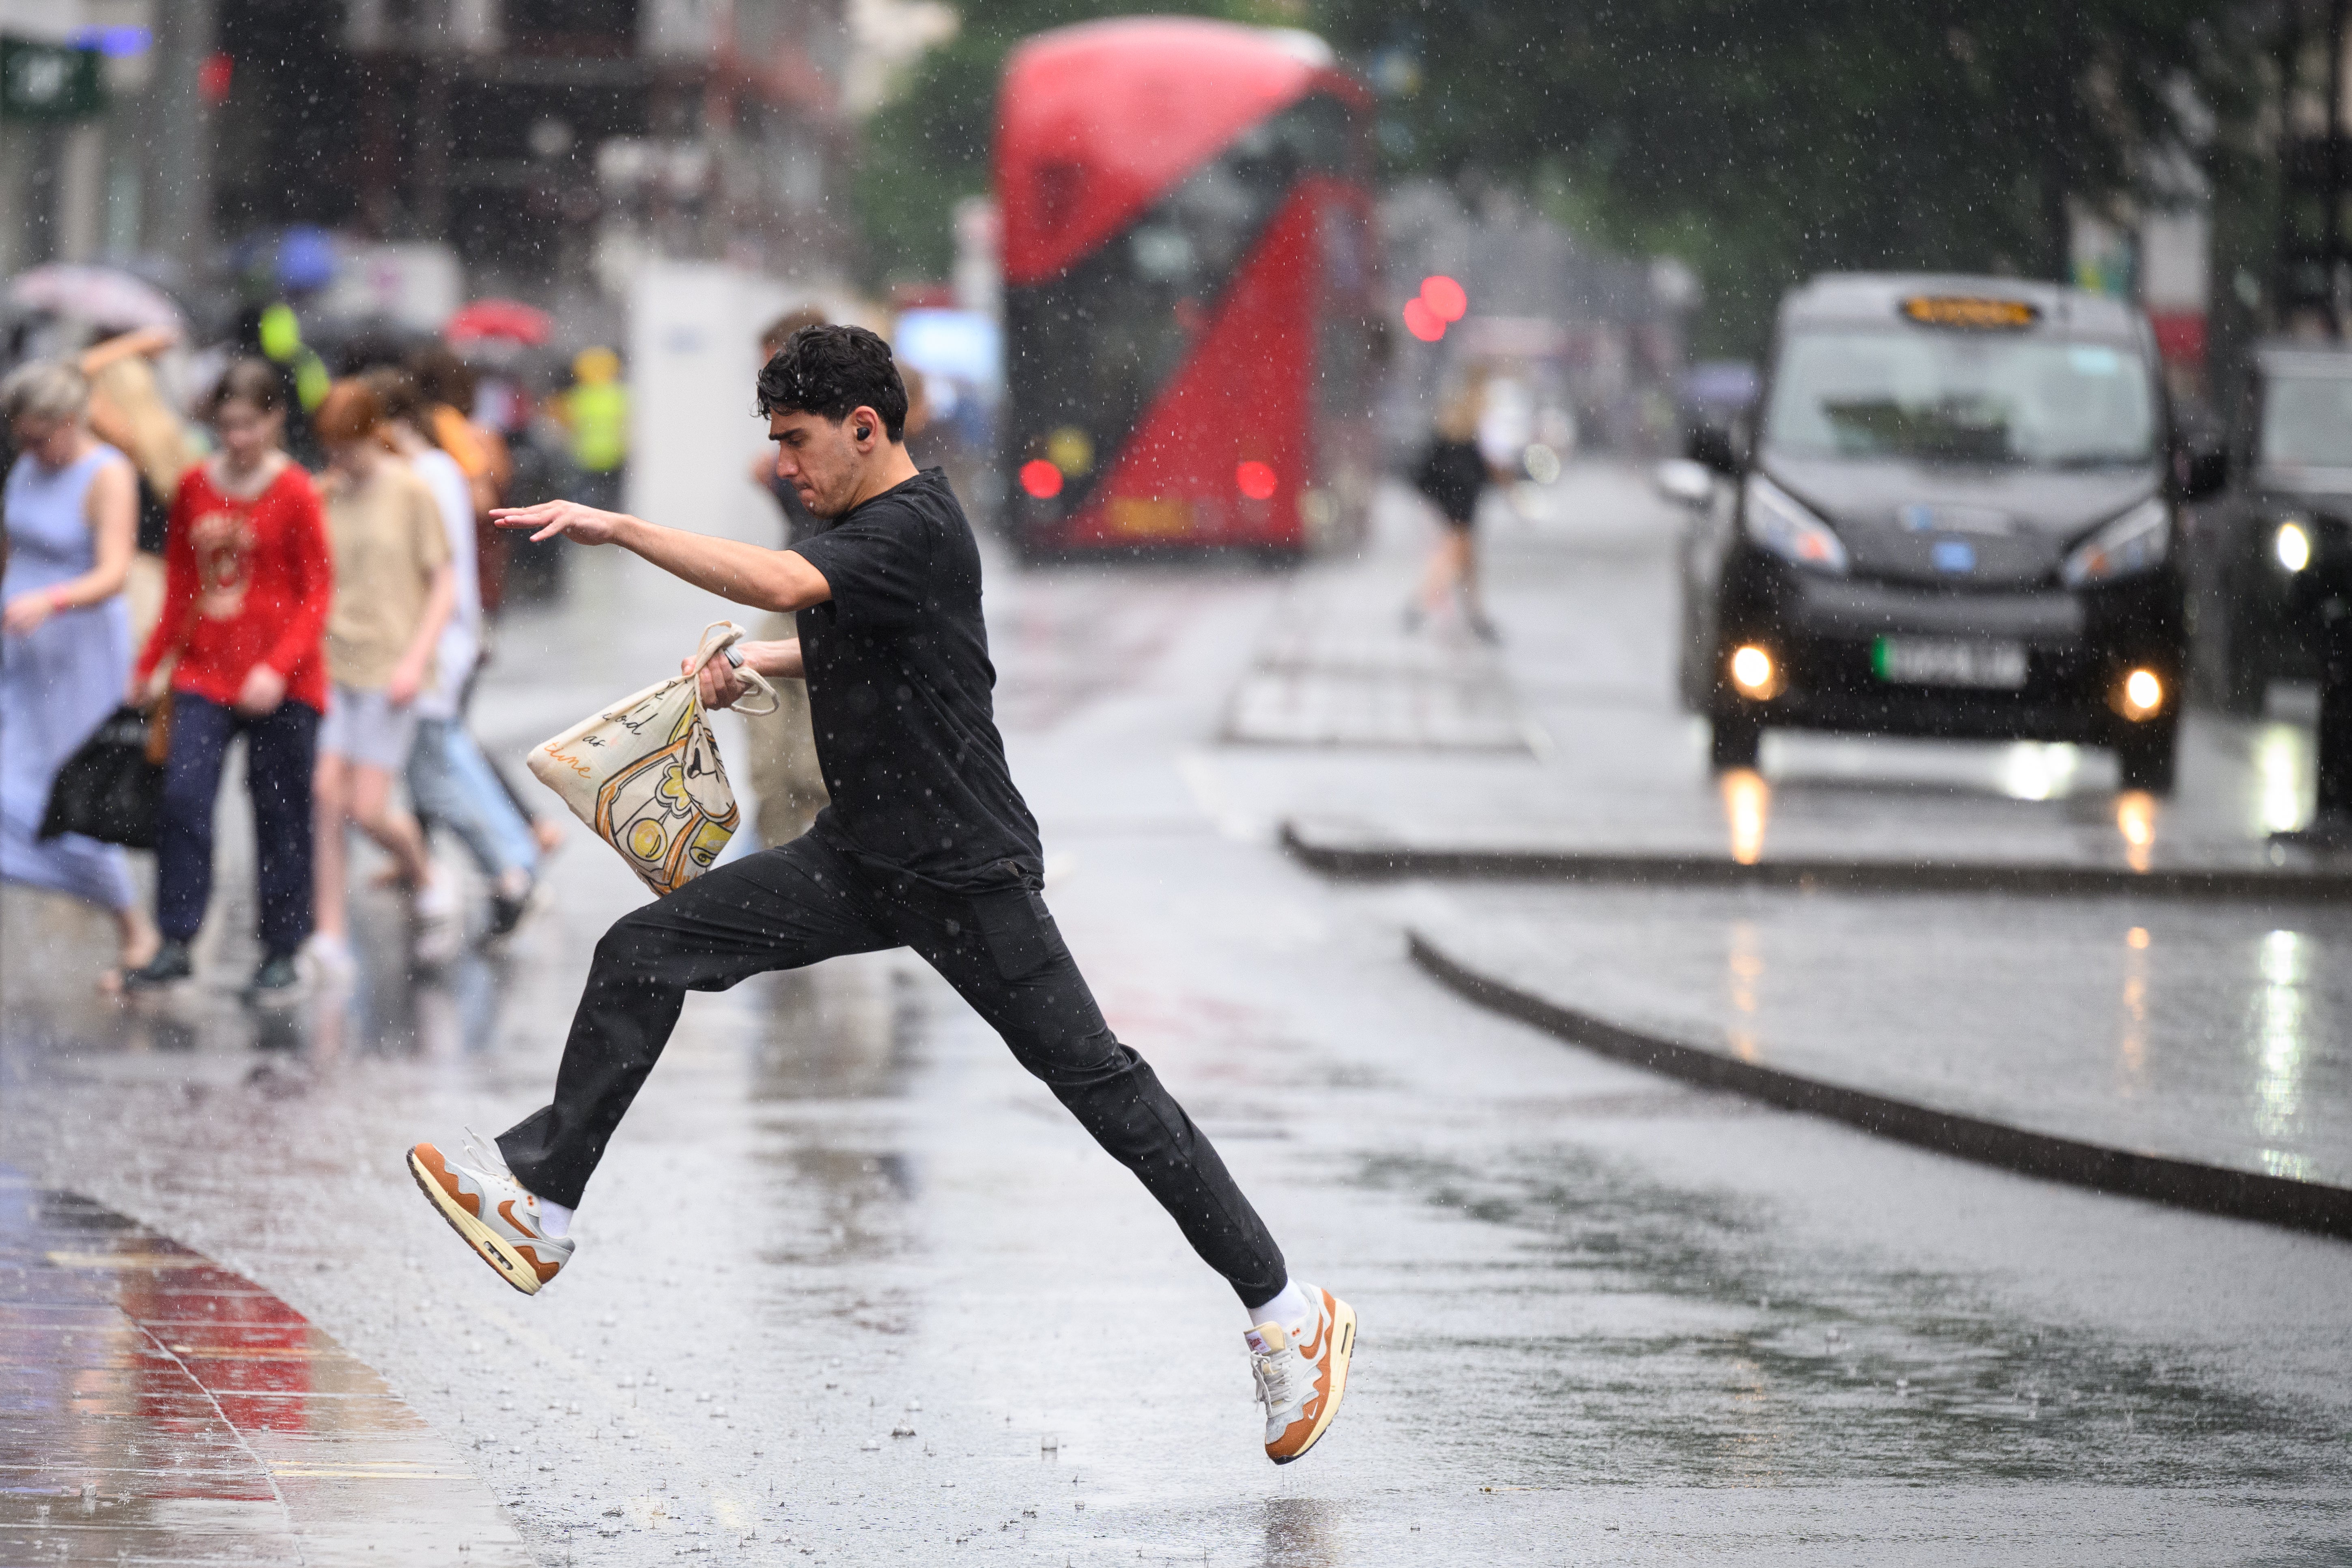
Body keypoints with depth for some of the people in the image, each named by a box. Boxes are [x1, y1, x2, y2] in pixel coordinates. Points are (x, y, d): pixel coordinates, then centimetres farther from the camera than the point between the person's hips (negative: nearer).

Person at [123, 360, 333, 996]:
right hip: (203, 675, 3)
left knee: (280, 815, 4)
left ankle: (283, 955, 14)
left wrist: (278, 667, -18)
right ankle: (176, 944, -3)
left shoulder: (294, 493, -7)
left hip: (281, 687, -3)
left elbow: (316, 594, -7)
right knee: (182, 800, -9)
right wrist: (150, 666, 16)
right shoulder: (194, 487, 6)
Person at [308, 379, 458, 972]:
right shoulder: (325, 496, 6)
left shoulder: (409, 493, -5)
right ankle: (330, 936, -1)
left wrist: (415, 659, -11)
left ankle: (430, 888, 21)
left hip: (387, 671, -4)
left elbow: (444, 585, -3)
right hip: (330, 666, 4)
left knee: (369, 809, -8)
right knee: (326, 796, -6)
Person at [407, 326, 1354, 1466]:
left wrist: (615, 528, -36)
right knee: (644, 954, -2)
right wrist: (753, 666, 14)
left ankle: (1285, 1309, 2)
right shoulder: (858, 520, 9)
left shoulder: (917, 529, -20)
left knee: (1095, 1078, -6)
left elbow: (780, 583, -38)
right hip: (862, 860, 9)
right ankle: (541, 1206, 2)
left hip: (967, 871, -9)